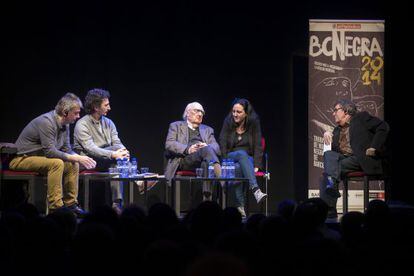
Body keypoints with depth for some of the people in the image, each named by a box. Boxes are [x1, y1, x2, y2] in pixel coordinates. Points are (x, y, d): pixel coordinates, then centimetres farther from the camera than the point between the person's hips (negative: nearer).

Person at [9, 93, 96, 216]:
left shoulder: (65, 125, 4)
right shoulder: (46, 122, -25)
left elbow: (67, 150, 9)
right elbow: (50, 151, -30)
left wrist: (79, 158, -13)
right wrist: (76, 158, -28)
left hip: (39, 157, 9)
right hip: (22, 159, -9)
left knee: (73, 164, -4)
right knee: (56, 163, -30)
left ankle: (70, 204, 3)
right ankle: (55, 207, -29)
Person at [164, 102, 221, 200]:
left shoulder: (207, 130, 33)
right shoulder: (176, 126, 23)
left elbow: (216, 147, 16)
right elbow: (169, 144, 5)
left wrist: (207, 146, -10)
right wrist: (187, 149, -13)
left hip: (201, 160, 3)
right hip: (183, 159, -3)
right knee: (207, 150, -35)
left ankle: (207, 195, -52)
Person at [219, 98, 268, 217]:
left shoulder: (254, 123, 0)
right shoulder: (228, 122, 2)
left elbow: (258, 146, -3)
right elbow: (223, 145, -1)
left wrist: (256, 165, -15)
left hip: (249, 159, 0)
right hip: (231, 156, 0)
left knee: (238, 167, -37)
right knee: (242, 153, -36)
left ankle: (240, 206, -48)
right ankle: (255, 190, -55)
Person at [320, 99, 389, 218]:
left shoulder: (361, 117, 9)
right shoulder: (337, 130, 30)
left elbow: (383, 127, -2)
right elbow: (333, 149, 22)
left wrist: (374, 148, -10)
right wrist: (327, 136, 5)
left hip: (362, 159, -6)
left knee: (329, 169, -28)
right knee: (328, 154, -25)